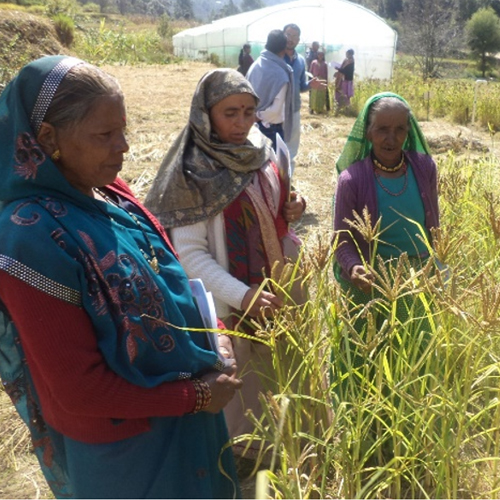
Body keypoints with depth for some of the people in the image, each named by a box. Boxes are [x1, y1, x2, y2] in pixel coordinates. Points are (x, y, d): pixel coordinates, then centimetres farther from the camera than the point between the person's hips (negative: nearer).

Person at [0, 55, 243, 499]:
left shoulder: (111, 193, -5)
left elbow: (169, 280, 8)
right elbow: (80, 389, -24)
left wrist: (214, 336, -7)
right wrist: (196, 396, -18)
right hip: (123, 442, -7)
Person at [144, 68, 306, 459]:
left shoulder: (261, 149, 1)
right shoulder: (193, 172, -18)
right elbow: (189, 252, -20)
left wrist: (292, 210, -6)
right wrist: (242, 296, -30)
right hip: (235, 304, -6)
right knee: (245, 382, 11)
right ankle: (241, 453, 39)